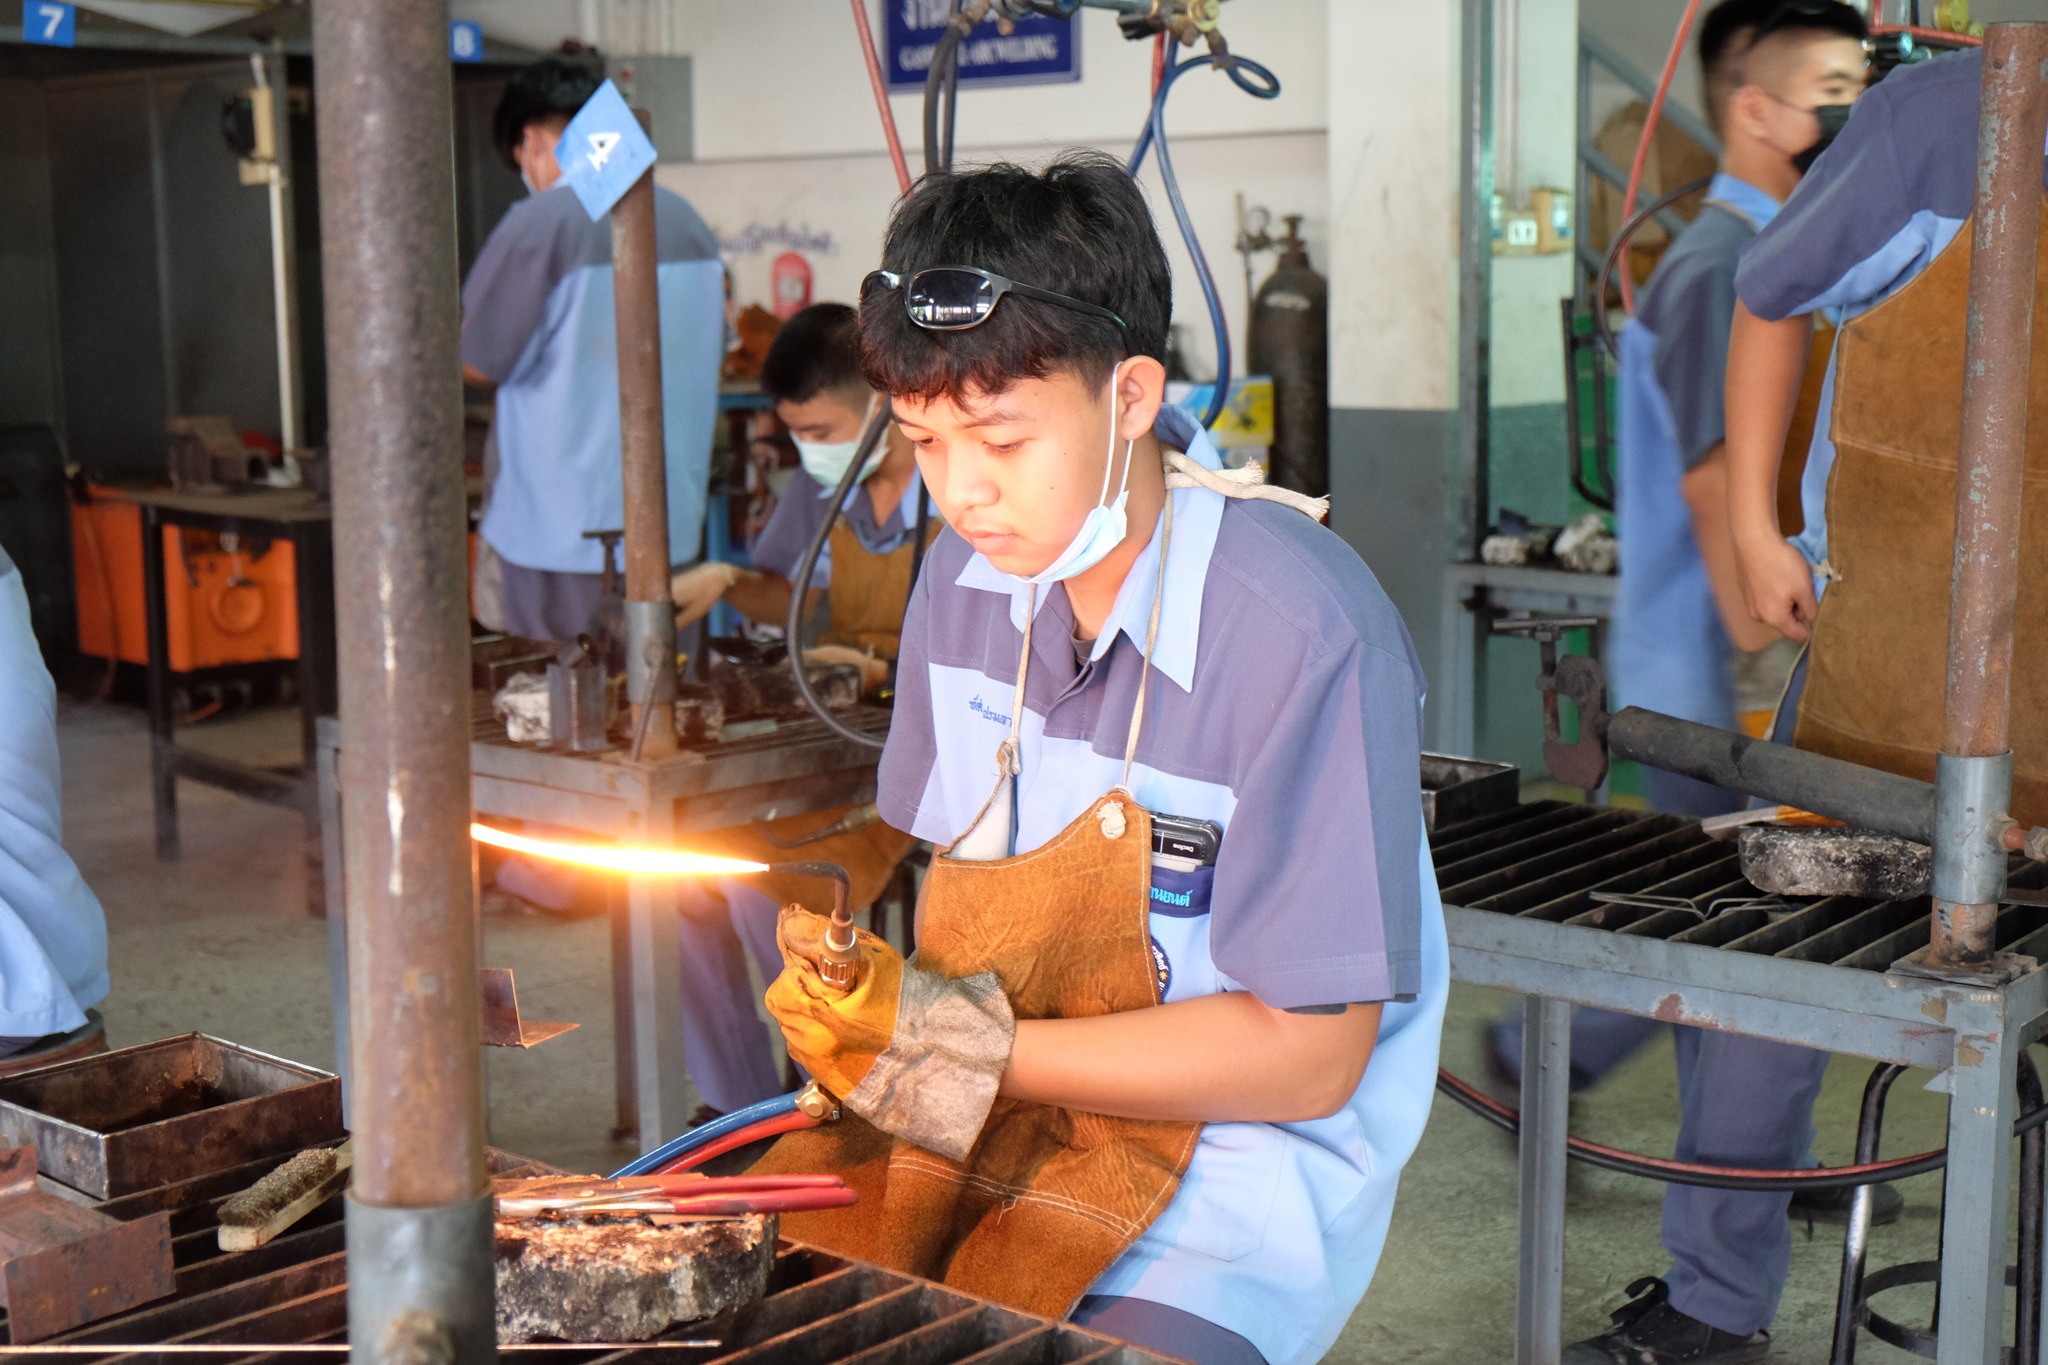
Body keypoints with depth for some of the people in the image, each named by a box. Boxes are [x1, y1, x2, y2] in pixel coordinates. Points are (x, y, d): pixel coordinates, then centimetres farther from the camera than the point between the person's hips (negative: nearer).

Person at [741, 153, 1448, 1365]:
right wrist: (862, 996, -10)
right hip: (995, 1116, 6)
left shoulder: (1303, 634, -21)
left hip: (1238, 1148, -5)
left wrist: (946, 1048, -20)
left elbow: (1308, 1058, -17)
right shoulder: (971, 572, 2)